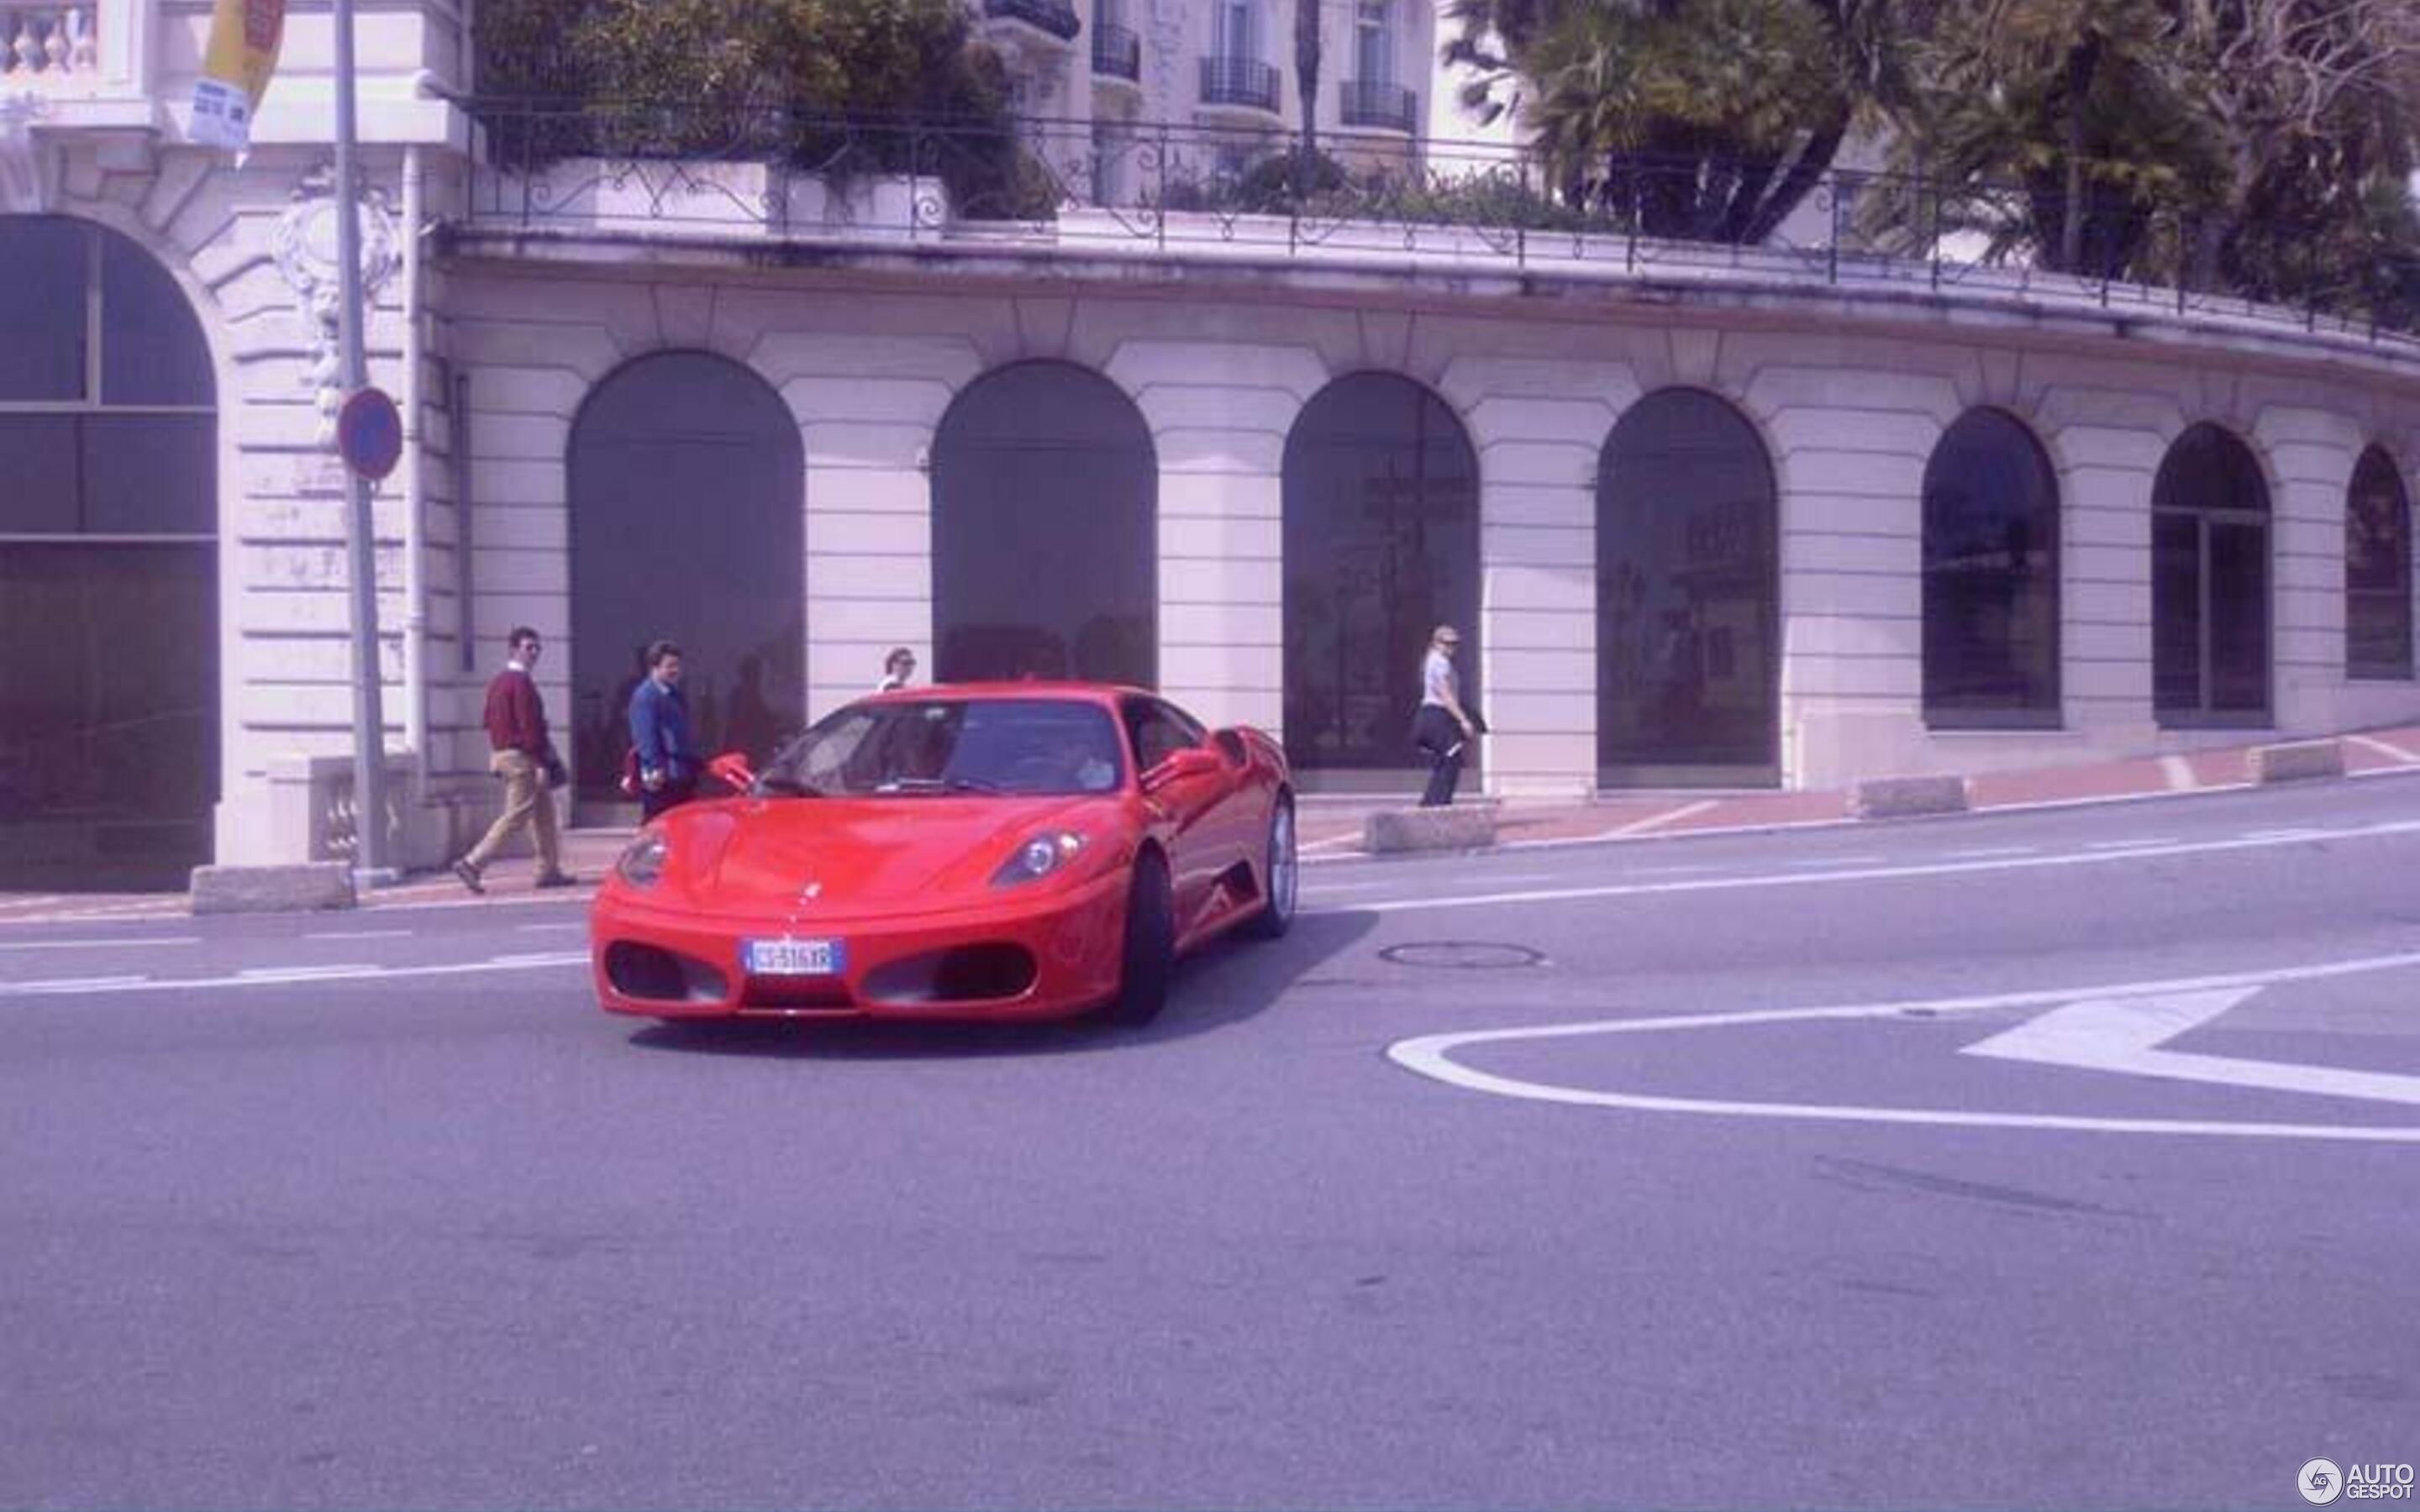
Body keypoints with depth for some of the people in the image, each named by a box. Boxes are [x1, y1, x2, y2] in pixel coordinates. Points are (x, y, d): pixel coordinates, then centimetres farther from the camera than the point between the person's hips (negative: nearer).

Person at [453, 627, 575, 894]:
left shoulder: (498, 681, 14)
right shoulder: (522, 682, -16)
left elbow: (491, 722, 18)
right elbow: (530, 725, -20)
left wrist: (495, 756, 22)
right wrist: (542, 762, -18)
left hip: (501, 753, 10)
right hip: (521, 757, -10)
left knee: (543, 811, 15)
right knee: (515, 816, -7)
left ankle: (550, 870, 18)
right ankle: (473, 864, -9)